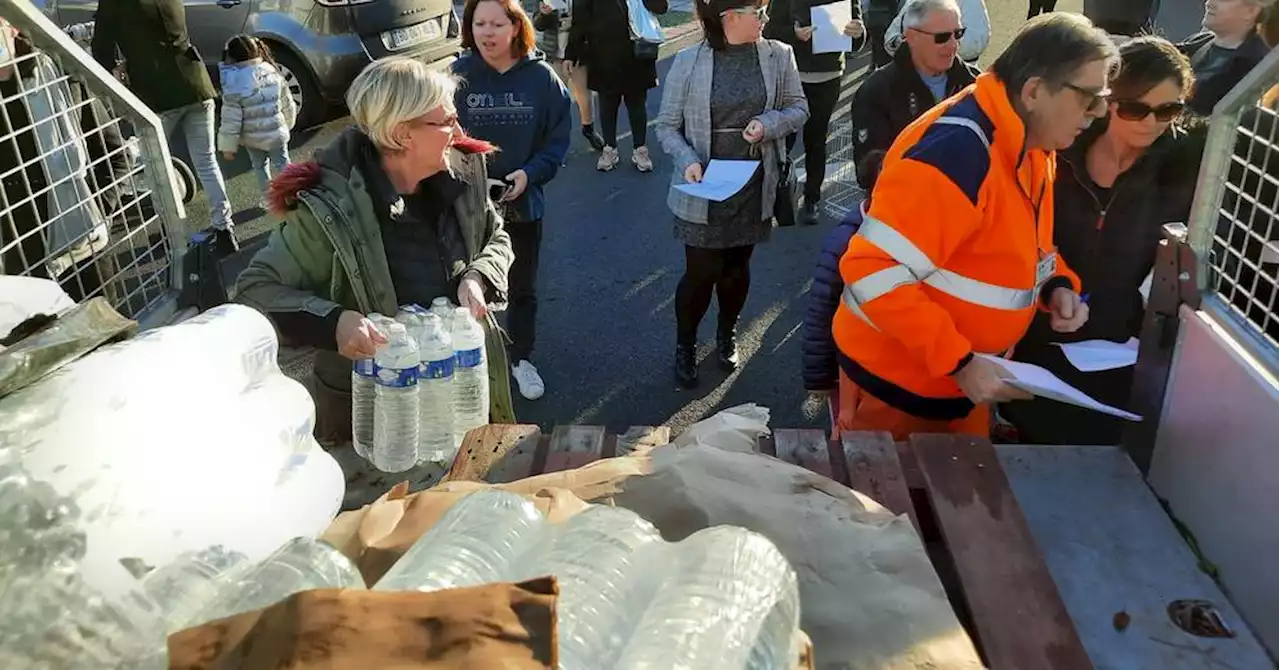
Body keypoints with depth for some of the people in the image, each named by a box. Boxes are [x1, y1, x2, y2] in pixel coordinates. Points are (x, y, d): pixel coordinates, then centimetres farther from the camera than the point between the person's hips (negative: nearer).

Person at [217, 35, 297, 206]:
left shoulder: (234, 89, -20)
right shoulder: (273, 74, -5)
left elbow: (231, 121, -16)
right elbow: (288, 105, 5)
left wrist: (228, 146, -5)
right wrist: (287, 124, 22)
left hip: (252, 138, -2)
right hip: (276, 132, 2)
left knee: (260, 166, 18)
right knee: (281, 164, 13)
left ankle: (268, 197, 26)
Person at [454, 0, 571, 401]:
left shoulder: (541, 78, -9)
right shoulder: (457, 76, -11)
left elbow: (558, 139, -4)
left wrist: (529, 174, -19)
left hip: (523, 203, 1)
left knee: (523, 289, 18)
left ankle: (522, 359, 39)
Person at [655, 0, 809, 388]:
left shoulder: (779, 56, -4)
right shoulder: (688, 62, -10)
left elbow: (799, 109, 6)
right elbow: (667, 125, -4)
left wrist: (770, 124, -15)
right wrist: (687, 160, -21)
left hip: (754, 185, 3)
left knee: (737, 266, 17)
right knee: (701, 272, 2)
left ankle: (727, 336, 42)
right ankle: (685, 345, 27)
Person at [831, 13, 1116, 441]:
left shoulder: (1034, 143, 2)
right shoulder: (955, 152, -29)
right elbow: (873, 272, -31)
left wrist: (1057, 283, -3)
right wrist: (958, 361, -29)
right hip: (897, 374, -9)